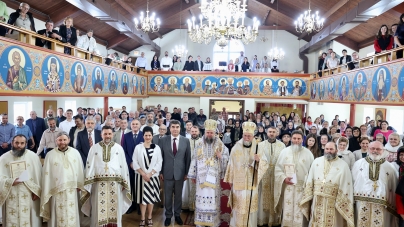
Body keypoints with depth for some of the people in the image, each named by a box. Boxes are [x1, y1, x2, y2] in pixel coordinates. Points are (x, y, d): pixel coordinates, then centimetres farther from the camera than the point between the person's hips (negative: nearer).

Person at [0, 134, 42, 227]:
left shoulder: (33, 156, 0)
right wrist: (11, 182, -19)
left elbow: (38, 176, 1)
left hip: (28, 196, 0)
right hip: (11, 197, 1)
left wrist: (36, 191, -4)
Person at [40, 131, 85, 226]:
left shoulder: (75, 153, 1)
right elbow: (47, 174, -1)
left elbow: (80, 170, 5)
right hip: (57, 190, -1)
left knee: (72, 215, 8)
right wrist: (47, 191, -3)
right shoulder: (50, 155, -2)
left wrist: (79, 185, 3)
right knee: (59, 215, 6)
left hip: (72, 190, 1)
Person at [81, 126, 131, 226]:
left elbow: (123, 165, 4)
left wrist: (124, 183, 1)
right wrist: (88, 184, -4)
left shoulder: (119, 148, 4)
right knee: (99, 209, 5)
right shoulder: (94, 148, 4)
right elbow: (90, 166, 2)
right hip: (99, 183, 0)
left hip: (115, 183, 0)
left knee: (114, 208, 7)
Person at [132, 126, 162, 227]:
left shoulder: (157, 148, 0)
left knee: (151, 196, 8)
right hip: (141, 176, -1)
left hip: (153, 176, 1)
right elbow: (135, 163, -3)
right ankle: (142, 218, 15)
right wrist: (143, 174, -12)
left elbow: (159, 163, -3)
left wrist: (150, 174, -12)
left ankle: (149, 217, 22)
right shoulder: (138, 147, -2)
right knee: (143, 197, 4)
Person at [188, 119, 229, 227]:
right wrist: (192, 175, 4)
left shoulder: (220, 145, 1)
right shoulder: (199, 144, 2)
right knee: (201, 199, 6)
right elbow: (194, 160, 4)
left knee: (214, 199, 4)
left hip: (214, 178, 0)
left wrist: (221, 157, -18)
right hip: (201, 177, 1)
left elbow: (227, 159, 4)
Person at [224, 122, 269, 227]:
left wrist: (259, 160, -25)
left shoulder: (257, 148, -1)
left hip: (252, 183, 0)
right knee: (238, 206, 6)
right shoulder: (236, 148, -1)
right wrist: (230, 179, 4)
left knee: (251, 206, 6)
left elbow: (265, 164, -4)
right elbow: (231, 164, 3)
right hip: (238, 182, 0)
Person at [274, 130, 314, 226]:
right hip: (288, 187, 0)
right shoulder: (284, 151, 4)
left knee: (300, 211, 2)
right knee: (287, 210, 4)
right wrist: (284, 178, -10)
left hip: (303, 187, 0)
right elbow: (278, 168, 4)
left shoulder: (308, 153, 3)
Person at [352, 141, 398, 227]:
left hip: (382, 206, 0)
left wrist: (393, 209, 8)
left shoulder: (390, 167, 5)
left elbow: (394, 189, 8)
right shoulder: (358, 164, 4)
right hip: (362, 205, 0)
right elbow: (352, 183, 5)